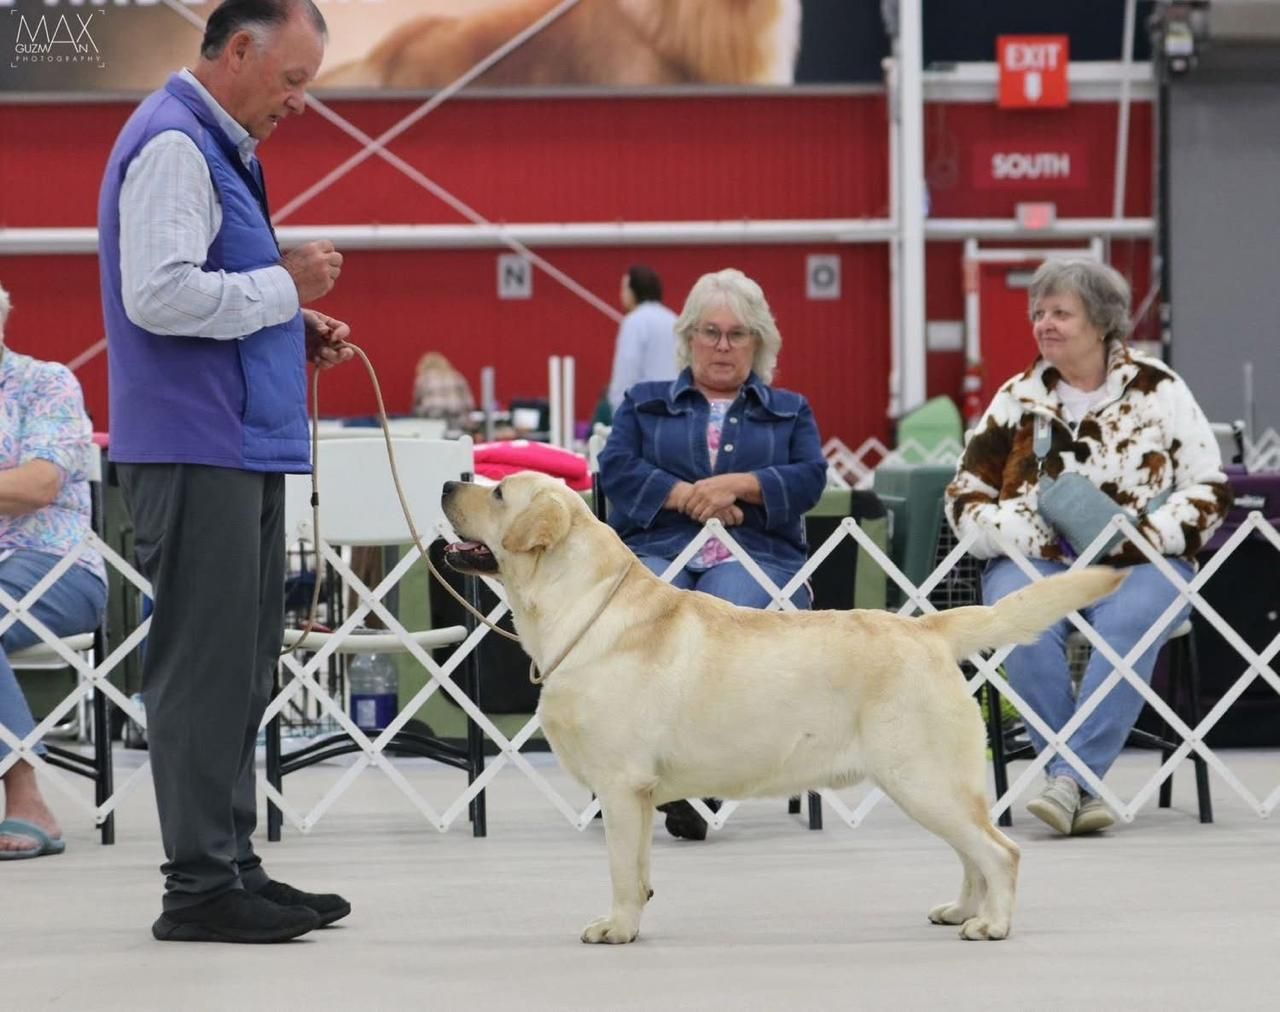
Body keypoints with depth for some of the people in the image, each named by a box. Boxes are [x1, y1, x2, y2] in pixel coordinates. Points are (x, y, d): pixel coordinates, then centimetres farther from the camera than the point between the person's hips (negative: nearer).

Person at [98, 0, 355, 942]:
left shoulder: (223, 147, 18)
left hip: (244, 447, 10)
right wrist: (284, 285, -15)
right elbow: (158, 294, -24)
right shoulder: (172, 146, -14)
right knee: (205, 669, -7)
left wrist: (294, 328, 10)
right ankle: (201, 887, -3)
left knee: (241, 675, 13)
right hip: (196, 451, -10)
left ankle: (233, 866, 20)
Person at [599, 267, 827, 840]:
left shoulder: (790, 411, 26)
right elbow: (615, 469, 7)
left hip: (755, 555, 0)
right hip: (656, 551, 0)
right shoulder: (645, 404, 26)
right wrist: (689, 496, -5)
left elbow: (810, 479, 8)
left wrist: (737, 485, -7)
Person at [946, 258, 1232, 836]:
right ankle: (1079, 783, -33)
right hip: (1037, 560, 2)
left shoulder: (1157, 389, 6)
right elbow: (966, 499, 9)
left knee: (1128, 622, -36)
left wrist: (1146, 530, -14)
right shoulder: (1017, 398, 12)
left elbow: (1209, 491, 4)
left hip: (1138, 562, -1)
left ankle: (1070, 777, -38)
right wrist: (1025, 530, -10)